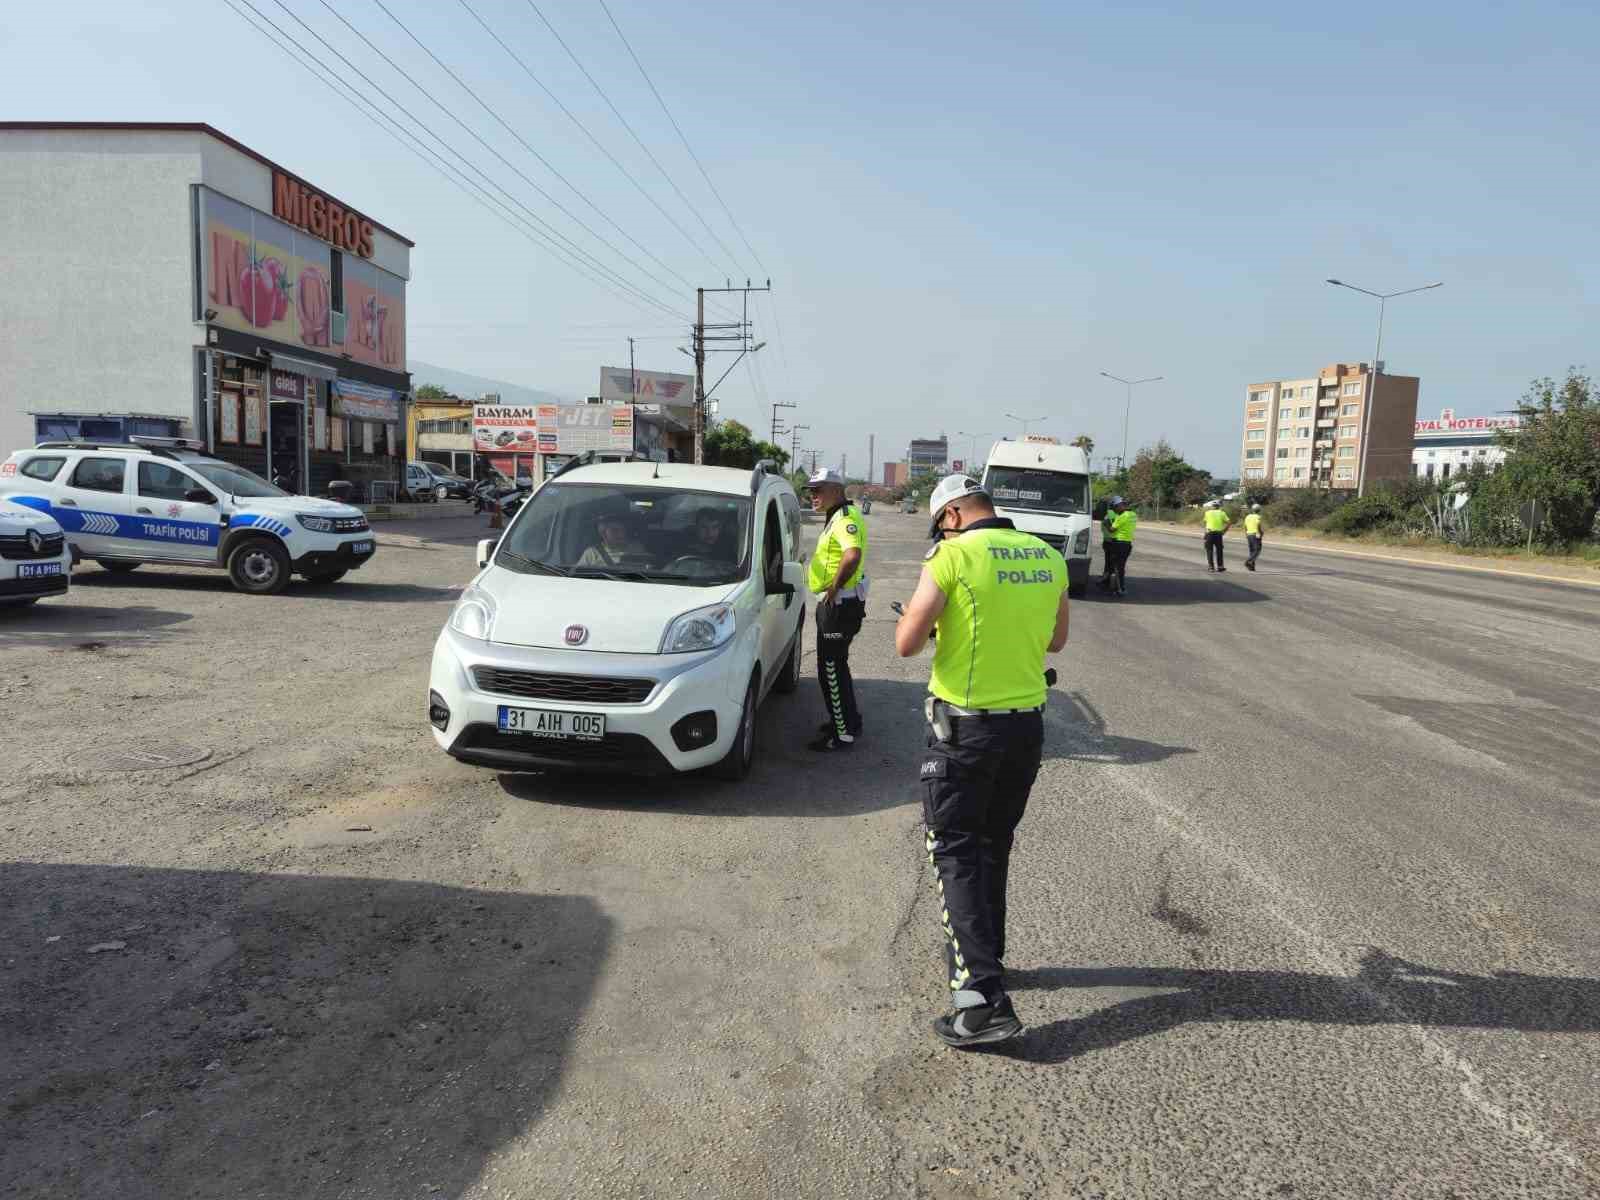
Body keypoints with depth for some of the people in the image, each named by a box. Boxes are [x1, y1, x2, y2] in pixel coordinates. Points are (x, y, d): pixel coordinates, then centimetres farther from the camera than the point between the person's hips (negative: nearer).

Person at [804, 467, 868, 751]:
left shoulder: (845, 517, -18)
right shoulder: (837, 517, 16)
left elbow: (853, 555, -35)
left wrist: (834, 587, -25)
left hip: (839, 604, -11)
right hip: (834, 603, 11)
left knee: (832, 668, -5)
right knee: (834, 665, 20)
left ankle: (844, 734, 2)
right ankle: (847, 719, 34)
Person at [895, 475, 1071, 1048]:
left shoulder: (954, 557, -13)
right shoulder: (1048, 558, 5)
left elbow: (907, 644, -12)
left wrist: (914, 614, 8)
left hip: (966, 726, -6)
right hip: (1028, 723, 6)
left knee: (957, 854, 0)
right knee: (993, 848, 21)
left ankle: (983, 998, -6)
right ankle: (981, 958, 35)